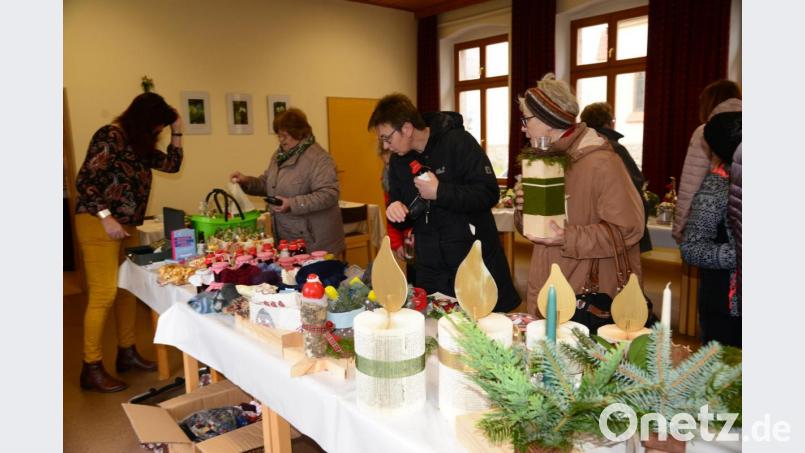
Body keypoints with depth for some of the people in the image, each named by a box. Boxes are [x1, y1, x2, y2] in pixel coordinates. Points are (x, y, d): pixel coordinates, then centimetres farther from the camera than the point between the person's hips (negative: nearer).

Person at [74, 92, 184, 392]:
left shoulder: (140, 144, 13)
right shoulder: (110, 137, -13)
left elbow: (171, 164, 16)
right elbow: (84, 181, -17)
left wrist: (177, 132, 10)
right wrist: (106, 217, -23)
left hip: (126, 226, 9)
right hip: (98, 224, -9)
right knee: (103, 294, -8)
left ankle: (127, 353, 24)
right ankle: (91, 369, 2)